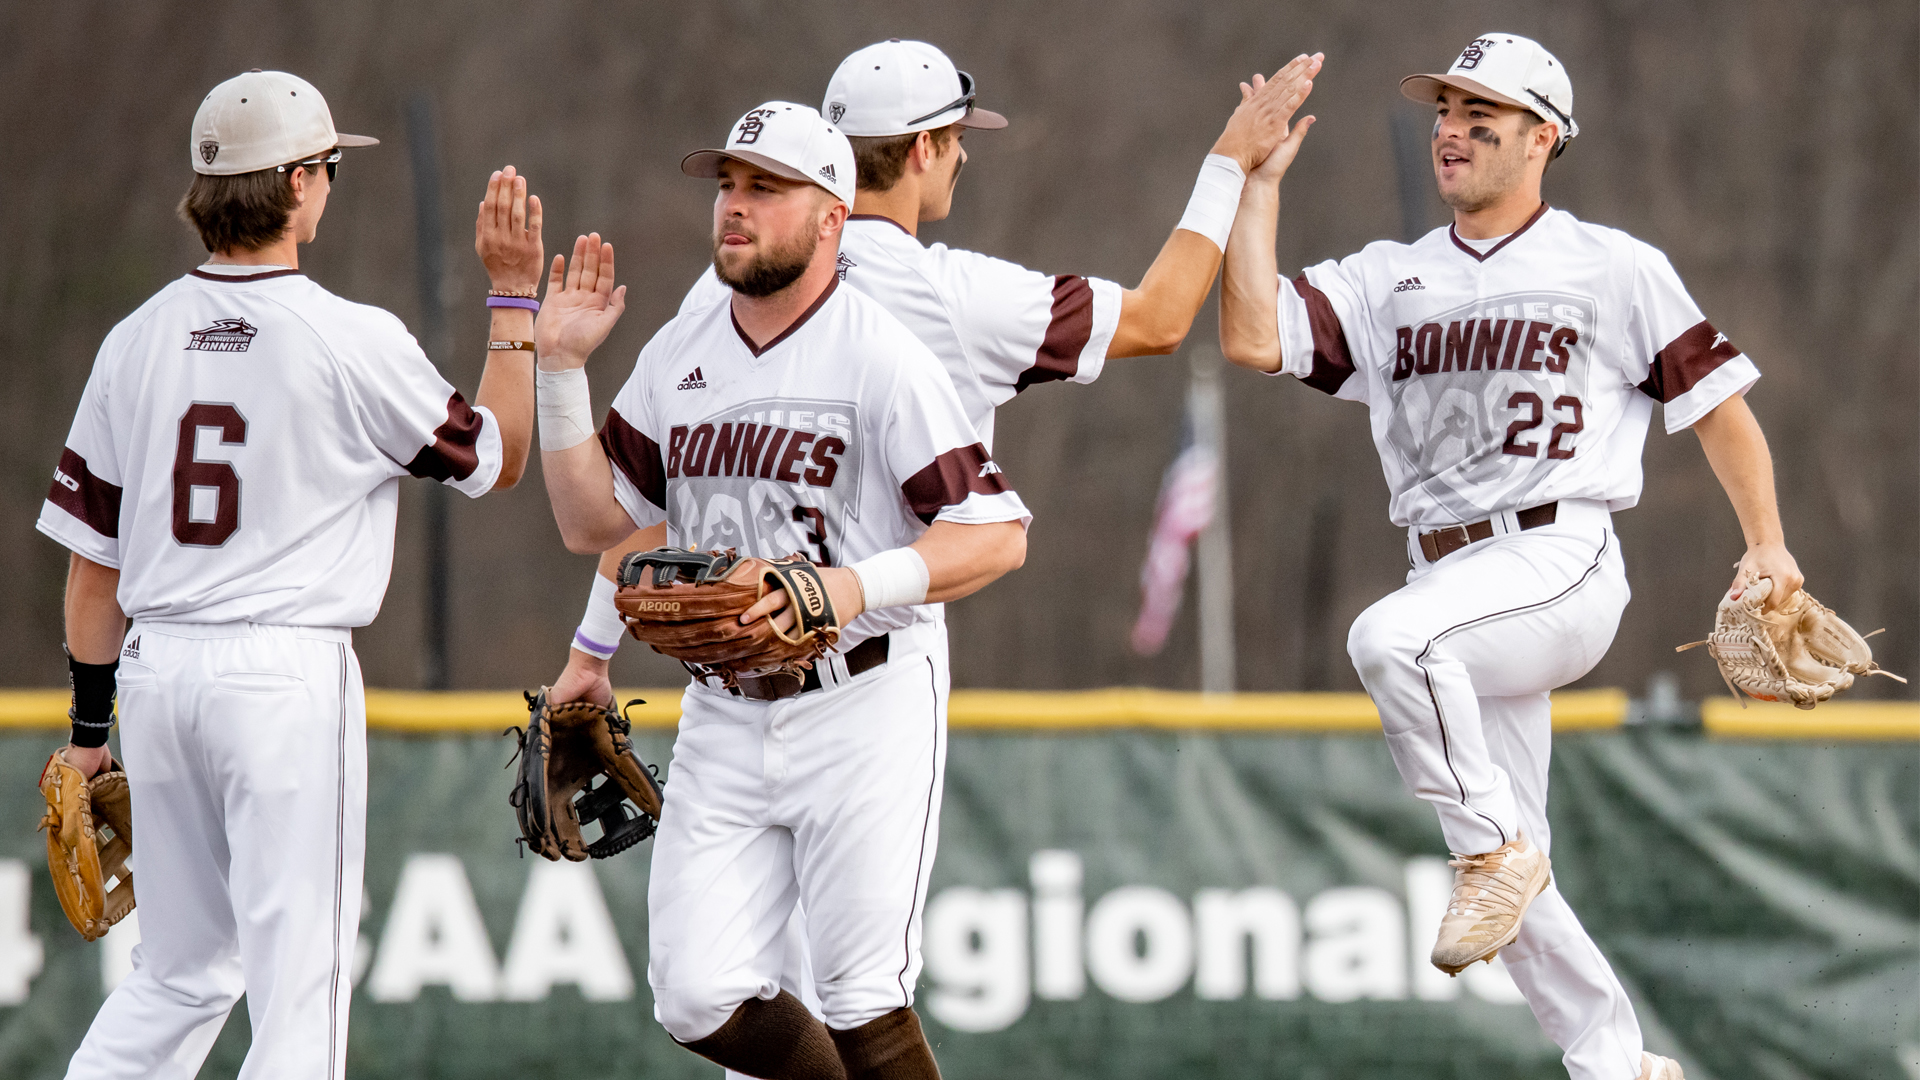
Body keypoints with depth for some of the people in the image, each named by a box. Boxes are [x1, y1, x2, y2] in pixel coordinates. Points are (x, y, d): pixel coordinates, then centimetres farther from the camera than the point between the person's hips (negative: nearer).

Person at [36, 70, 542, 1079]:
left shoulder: (138, 341, 6)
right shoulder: (353, 342, -8)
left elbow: (92, 554, 9)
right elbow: (494, 456, 7)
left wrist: (90, 722, 17)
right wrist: (515, 294, 11)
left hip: (156, 668, 6)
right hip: (289, 671, -6)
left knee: (182, 971, 17)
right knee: (297, 986, -2)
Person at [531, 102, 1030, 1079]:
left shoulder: (882, 358, -11)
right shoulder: (677, 356, 8)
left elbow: (997, 532, -15)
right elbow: (591, 523, 10)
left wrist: (863, 584, -29)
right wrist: (561, 368, 0)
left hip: (866, 712, -6)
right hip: (723, 716, 6)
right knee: (699, 1001, -1)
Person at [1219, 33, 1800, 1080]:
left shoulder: (1615, 269, 3)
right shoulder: (1384, 282, 14)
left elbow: (1718, 400, 5)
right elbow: (1251, 337, 0)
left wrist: (1767, 546, -3)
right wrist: (1259, 182, 0)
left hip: (1559, 560, -6)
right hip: (1451, 588, 6)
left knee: (1389, 638, -35)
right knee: (1505, 873, 5)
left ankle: (1497, 845, -20)